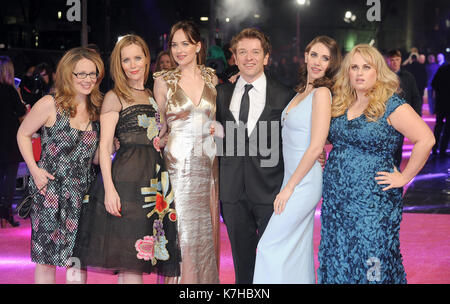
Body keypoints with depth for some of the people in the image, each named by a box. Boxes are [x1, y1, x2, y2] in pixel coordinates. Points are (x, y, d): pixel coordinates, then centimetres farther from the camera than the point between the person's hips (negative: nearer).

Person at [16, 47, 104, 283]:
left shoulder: (96, 109, 8)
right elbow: (23, 134, 2)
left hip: (82, 192, 4)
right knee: (46, 257, 1)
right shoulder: (50, 105, -7)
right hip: (50, 190, -4)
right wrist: (34, 170, -6)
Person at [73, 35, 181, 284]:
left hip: (156, 177, 5)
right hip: (127, 177, -5)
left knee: (134, 260, 5)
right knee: (130, 258, -8)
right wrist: (109, 189, -16)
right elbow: (104, 145, -6)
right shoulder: (115, 97, 2)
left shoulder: (153, 96, 19)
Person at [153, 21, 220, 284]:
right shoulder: (164, 81, 1)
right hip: (177, 165, -2)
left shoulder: (212, 79, 7)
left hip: (208, 164, 3)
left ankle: (206, 278, 18)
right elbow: (160, 127, 6)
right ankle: (181, 279, 8)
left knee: (206, 230, 7)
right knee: (181, 231, -4)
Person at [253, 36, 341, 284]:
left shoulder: (321, 93, -15)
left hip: (305, 182, -8)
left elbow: (316, 146, -20)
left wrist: (289, 187, -16)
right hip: (294, 180, 8)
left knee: (271, 245, -5)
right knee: (298, 250, 13)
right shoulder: (303, 91, 11)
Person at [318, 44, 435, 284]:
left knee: (370, 267, -2)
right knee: (336, 263, 11)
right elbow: (330, 137, 28)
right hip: (335, 199, 6)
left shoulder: (391, 106, -9)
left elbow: (426, 139, -17)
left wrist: (404, 177, -14)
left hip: (371, 200, -6)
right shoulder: (340, 104, 10)